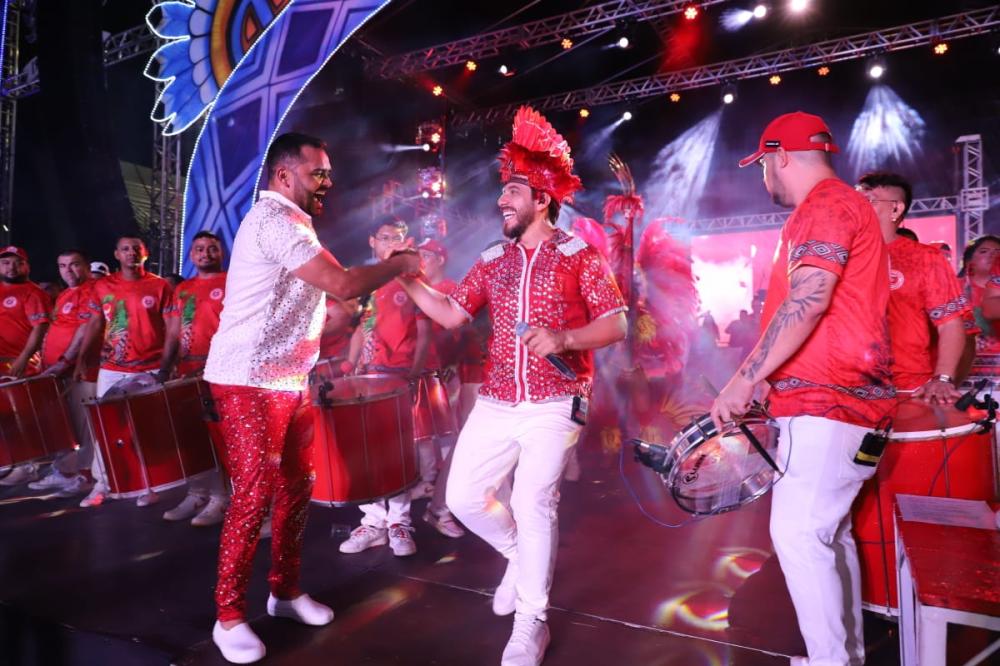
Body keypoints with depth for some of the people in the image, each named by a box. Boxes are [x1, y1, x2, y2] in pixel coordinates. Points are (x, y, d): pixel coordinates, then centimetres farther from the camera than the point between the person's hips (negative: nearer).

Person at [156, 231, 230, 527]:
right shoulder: (182, 290, 20)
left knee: (219, 436, -7)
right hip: (187, 374, 6)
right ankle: (196, 495, 15)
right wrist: (164, 369, 7)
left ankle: (220, 499, -3)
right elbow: (173, 334, 18)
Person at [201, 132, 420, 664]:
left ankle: (285, 591, 27)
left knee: (296, 487, 12)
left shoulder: (288, 223, 19)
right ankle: (229, 616, 9)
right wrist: (400, 264, -8)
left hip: (288, 380, 10)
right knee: (254, 494, -6)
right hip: (249, 383, -10)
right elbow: (341, 285, -21)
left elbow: (328, 294, 16)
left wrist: (388, 271, 8)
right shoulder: (274, 220, -15)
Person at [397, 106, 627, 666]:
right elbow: (451, 314, 10)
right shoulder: (494, 261, 12)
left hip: (555, 405, -5)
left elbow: (616, 325, -8)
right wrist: (405, 274, 0)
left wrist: (563, 338, -24)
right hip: (496, 404, 6)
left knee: (534, 503, -9)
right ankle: (521, 554, 34)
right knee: (464, 495, 5)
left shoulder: (579, 254, -3)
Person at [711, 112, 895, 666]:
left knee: (797, 534, -9)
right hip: (836, 401, 10)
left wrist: (744, 380, -18)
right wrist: (762, 381, 22)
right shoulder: (837, 205, 22)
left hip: (826, 403, -10)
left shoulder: (826, 205, -10)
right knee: (827, 533, 15)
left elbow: (806, 303, -21)